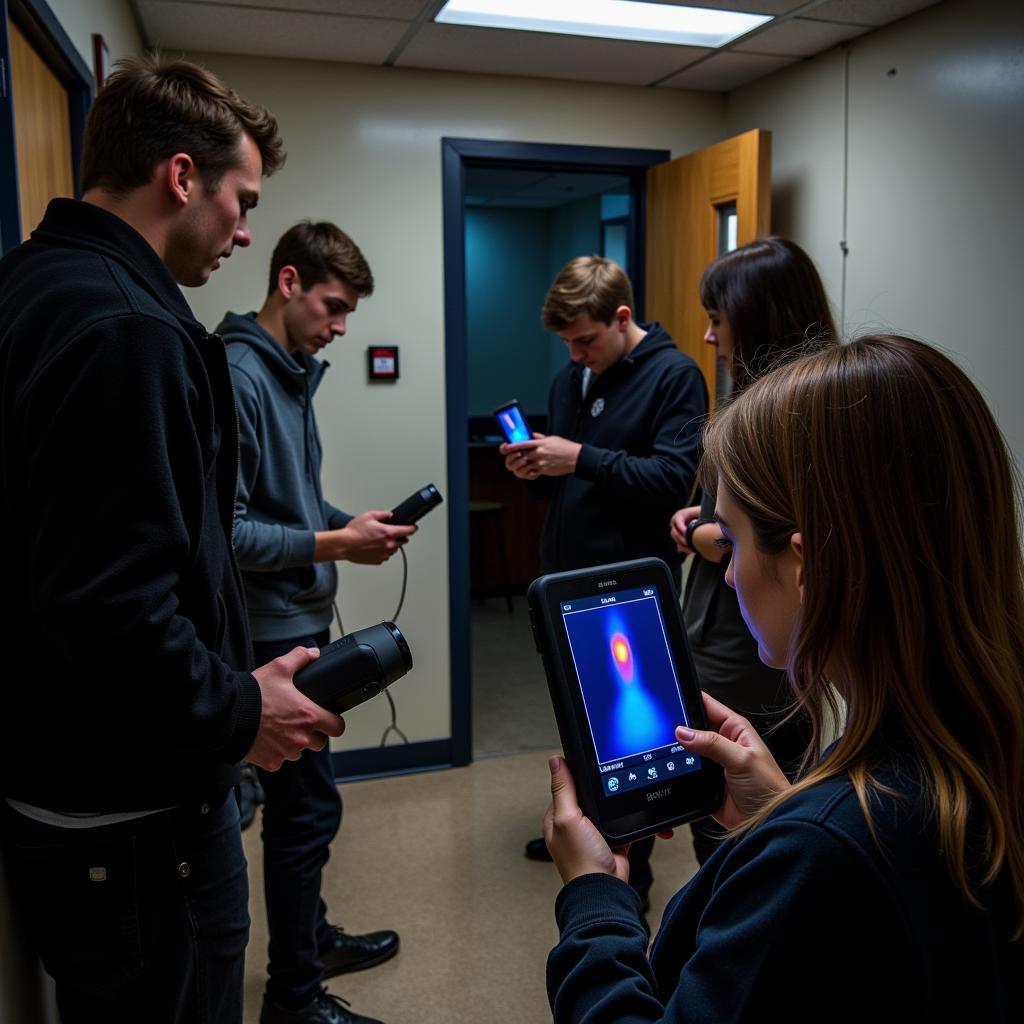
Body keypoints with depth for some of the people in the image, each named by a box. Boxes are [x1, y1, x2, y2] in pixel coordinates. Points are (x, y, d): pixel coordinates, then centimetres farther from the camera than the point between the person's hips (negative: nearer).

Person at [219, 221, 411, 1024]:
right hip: (268, 630, -9)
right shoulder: (238, 376, -19)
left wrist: (350, 522, 3)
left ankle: (311, 937, 40)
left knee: (304, 797, 21)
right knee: (308, 805, 1)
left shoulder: (293, 373, 10)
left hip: (302, 620, 10)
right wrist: (334, 546, -19)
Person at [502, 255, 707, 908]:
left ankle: (630, 869, 19)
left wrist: (581, 458, -25)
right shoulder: (570, 379, 12)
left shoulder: (674, 375, -10)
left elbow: (675, 477, -21)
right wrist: (535, 470, -3)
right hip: (569, 576, 7)